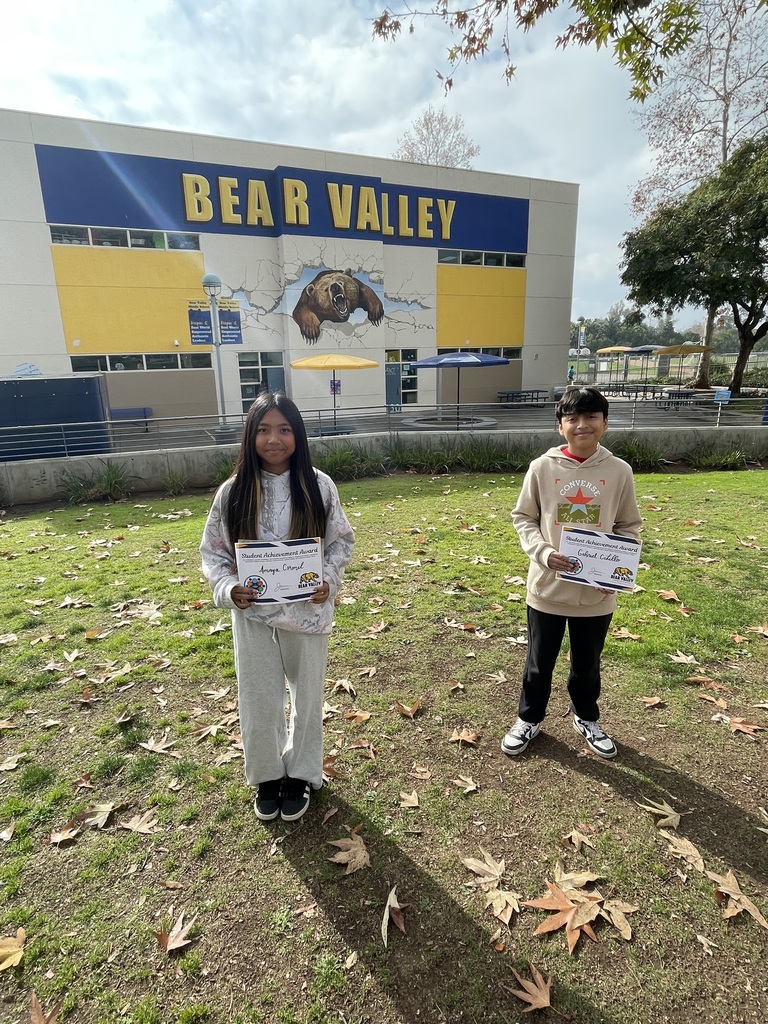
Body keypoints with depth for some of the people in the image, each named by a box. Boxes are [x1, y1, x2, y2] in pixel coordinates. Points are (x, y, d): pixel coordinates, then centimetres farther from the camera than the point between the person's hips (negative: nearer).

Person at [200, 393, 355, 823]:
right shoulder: (233, 491, -7)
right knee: (259, 702, 15)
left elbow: (342, 541, 0)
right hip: (253, 615, 1)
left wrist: (328, 580, -16)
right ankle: (268, 776, 42)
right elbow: (213, 551, 1)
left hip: (308, 611, 0)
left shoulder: (319, 486, -8)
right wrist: (228, 588, -17)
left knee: (308, 697, 17)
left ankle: (301, 775, 43)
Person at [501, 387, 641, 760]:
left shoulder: (619, 471, -5)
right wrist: (543, 552, -18)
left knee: (587, 664, 21)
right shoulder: (542, 467, -9)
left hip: (597, 592, 1)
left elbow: (629, 527, 3)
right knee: (539, 663, 16)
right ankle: (529, 719, 40)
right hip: (548, 587, -1)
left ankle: (587, 719, 48)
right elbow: (523, 518, -1)